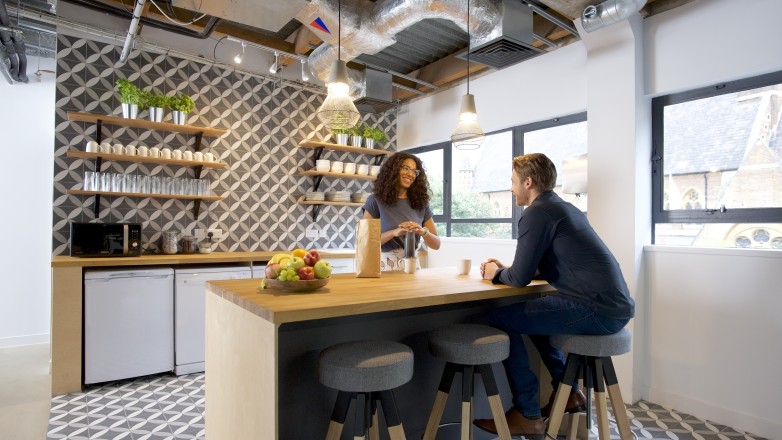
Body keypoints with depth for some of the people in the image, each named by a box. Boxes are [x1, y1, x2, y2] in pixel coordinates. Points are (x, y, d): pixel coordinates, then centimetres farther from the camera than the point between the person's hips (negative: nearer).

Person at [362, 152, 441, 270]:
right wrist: (394, 232, -19)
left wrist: (423, 232, -11)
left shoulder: (420, 203, 8)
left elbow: (436, 244, 8)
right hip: (384, 266, -3)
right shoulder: (376, 200, -1)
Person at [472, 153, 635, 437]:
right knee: (530, 312, 26)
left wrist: (496, 274, 6)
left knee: (500, 319, -5)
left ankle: (527, 415, 5)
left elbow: (520, 278, -15)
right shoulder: (565, 208, 18)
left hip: (597, 309, -10)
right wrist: (505, 269, 18)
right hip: (614, 305, 10)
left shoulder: (537, 212, -11)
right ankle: (567, 392, 30)